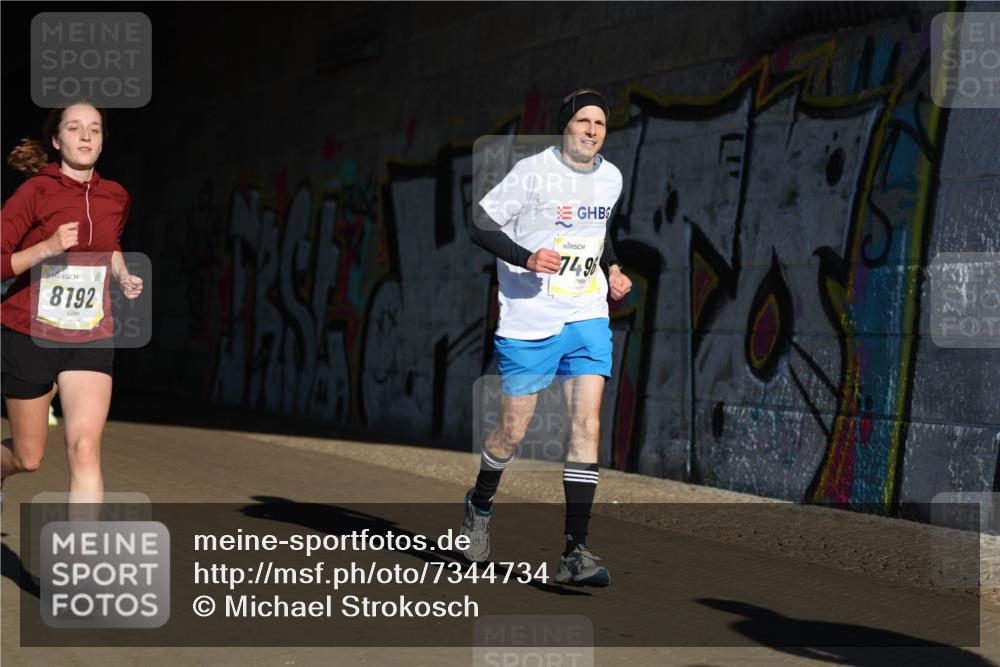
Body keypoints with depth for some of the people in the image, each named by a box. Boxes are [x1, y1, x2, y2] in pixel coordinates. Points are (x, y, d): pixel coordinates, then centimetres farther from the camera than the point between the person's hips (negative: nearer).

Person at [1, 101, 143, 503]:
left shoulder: (115, 198, 5)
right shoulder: (36, 191, -10)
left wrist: (123, 276, 10)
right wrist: (47, 247, -28)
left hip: (90, 341, 3)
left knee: (84, 450, -16)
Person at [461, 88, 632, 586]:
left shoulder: (611, 178, 9)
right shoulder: (533, 172, -10)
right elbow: (482, 228, -7)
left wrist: (612, 269, 10)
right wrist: (527, 258, -22)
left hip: (587, 319, 4)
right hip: (527, 322, -4)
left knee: (587, 425, -10)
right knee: (513, 430, 5)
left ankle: (575, 553, -10)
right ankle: (480, 503, 37)